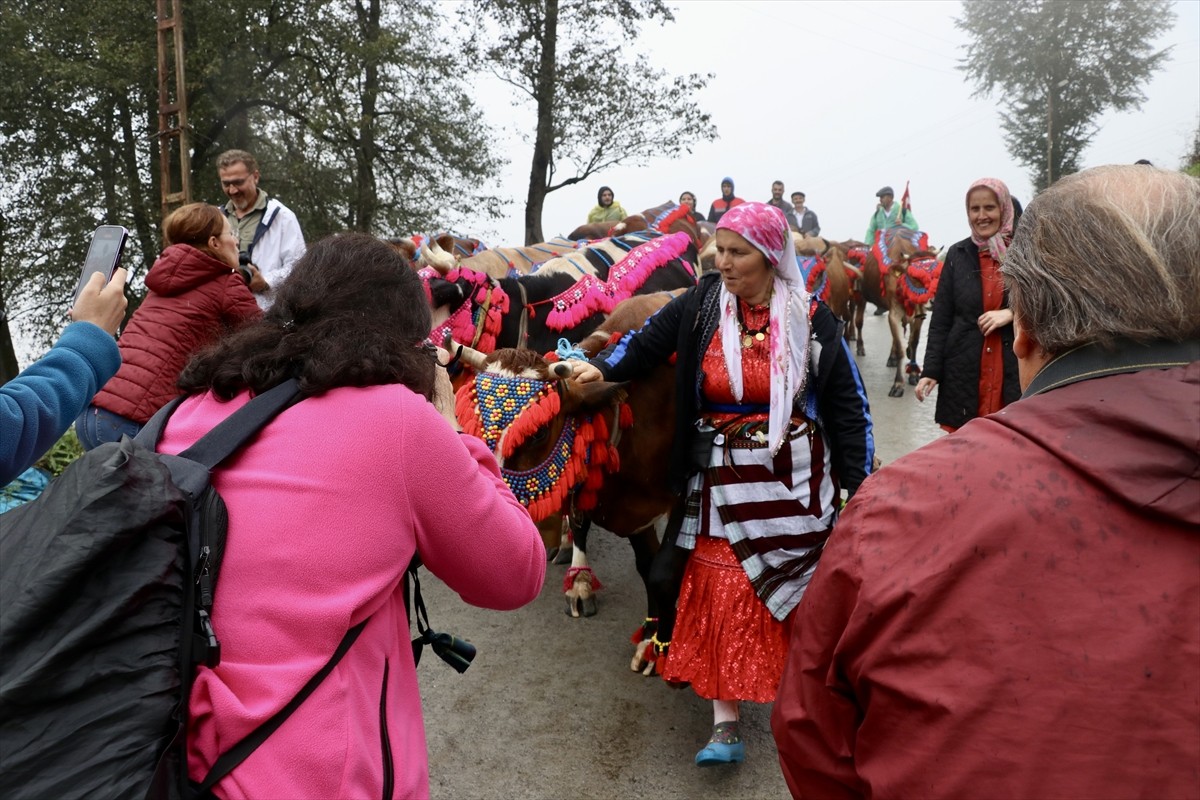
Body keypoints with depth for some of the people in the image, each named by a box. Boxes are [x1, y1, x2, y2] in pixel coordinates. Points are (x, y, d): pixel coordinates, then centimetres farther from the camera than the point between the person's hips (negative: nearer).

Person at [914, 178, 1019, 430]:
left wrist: (1012, 313, -13)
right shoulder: (958, 254, 7)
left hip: (1015, 372, -1)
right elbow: (940, 320, 6)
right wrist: (930, 370, -2)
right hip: (963, 372, 1)